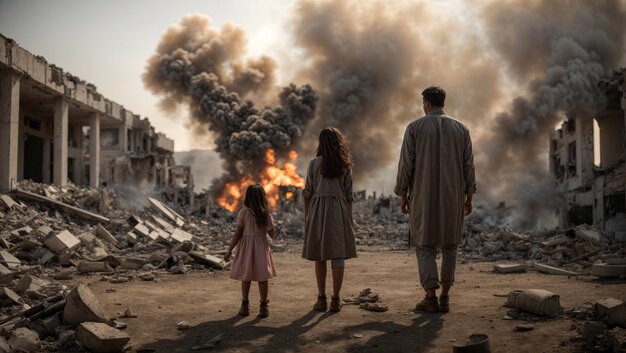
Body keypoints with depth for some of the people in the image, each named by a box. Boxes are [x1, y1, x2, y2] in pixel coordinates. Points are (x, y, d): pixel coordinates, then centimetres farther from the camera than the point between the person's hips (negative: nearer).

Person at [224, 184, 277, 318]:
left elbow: (238, 234, -8)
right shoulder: (266, 214, -5)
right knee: (262, 278, 5)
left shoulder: (244, 213, -8)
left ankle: (245, 305, 18)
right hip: (261, 247, 0)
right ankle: (263, 306, 7)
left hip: (246, 247, 0)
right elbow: (272, 235, 1)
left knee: (246, 277, 12)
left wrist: (229, 250, -2)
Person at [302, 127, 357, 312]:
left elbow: (307, 192, -1)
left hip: (318, 209, 0)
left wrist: (307, 217, 7)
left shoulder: (314, 163, 0)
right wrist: (349, 219, 10)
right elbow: (348, 194, 4)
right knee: (338, 254, 2)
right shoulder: (346, 165, 4)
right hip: (339, 209, 1)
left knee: (319, 256, 8)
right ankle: (335, 300, 1)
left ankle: (322, 299, 8)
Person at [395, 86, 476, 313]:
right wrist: (468, 196, 11)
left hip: (424, 197, -2)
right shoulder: (461, 129, 5)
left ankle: (431, 298, -2)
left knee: (425, 246, 6)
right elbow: (468, 165, 4)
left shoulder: (415, 127, -3)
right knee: (449, 246, 12)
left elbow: (406, 163, -4)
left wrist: (403, 195, 4)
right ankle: (445, 298, 12)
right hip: (453, 197, 3)